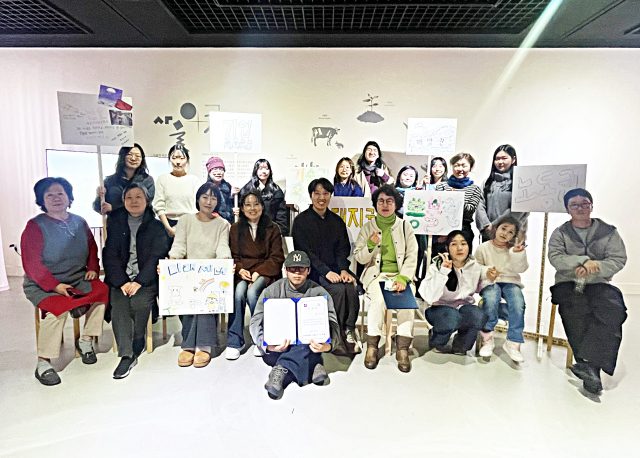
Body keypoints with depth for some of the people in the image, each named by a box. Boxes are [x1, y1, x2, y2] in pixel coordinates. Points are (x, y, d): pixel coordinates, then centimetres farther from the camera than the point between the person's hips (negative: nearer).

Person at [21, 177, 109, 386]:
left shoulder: (79, 222, 9)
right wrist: (56, 286, -21)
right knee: (58, 308, -31)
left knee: (102, 291, -22)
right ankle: (43, 364, -15)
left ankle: (86, 340, -5)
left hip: (78, 280, 4)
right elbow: (31, 264, -11)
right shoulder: (35, 226, -6)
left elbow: (92, 248, 19)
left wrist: (92, 268, -1)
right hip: (43, 285, -4)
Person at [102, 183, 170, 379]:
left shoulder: (156, 227, 6)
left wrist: (139, 282, -16)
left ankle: (136, 348, -5)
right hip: (120, 279, 2)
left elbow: (156, 257, -3)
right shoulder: (115, 224, 12)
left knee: (140, 302, -28)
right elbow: (110, 256, 4)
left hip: (147, 280, -2)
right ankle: (126, 355, -22)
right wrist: (122, 282, -11)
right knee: (119, 305, -26)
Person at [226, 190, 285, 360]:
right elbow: (232, 256, 10)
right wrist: (240, 270, -12)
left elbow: (277, 257, 1)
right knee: (239, 291, -31)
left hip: (265, 272, -2)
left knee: (252, 292, -31)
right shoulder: (235, 229, 13)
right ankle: (234, 342, -23)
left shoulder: (272, 228, 7)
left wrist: (258, 272, -13)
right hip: (242, 272, 2)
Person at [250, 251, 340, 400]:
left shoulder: (319, 293, 4)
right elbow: (255, 322, -5)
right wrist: (267, 345, -27)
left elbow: (332, 324, -5)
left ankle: (282, 370, -35)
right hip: (275, 350, 0)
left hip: (306, 348, 0)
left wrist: (328, 345, -29)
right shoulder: (272, 291, 4)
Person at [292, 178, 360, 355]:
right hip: (313, 270, -4)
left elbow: (343, 249, 11)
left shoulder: (337, 221, 16)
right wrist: (326, 272, -19)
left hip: (336, 268, 4)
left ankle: (348, 331, -9)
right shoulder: (301, 220, 3)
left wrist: (343, 269, -10)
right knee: (339, 289, -28)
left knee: (351, 288, -26)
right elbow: (304, 252, -7)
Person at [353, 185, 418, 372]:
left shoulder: (405, 227, 9)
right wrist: (370, 245, -14)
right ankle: (372, 346, -14)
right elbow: (360, 258, 7)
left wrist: (403, 278, -13)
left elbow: (412, 257, 2)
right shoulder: (368, 227, 9)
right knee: (378, 299, -31)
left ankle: (402, 348, -16)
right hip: (376, 274, 0)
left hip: (400, 274, 1)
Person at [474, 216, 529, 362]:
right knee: (490, 298, -35)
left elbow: (521, 269, -3)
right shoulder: (483, 248, 6)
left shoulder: (515, 248, 9)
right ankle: (487, 339, -20)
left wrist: (517, 253, -18)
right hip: (490, 283, -1)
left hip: (510, 282, 2)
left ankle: (513, 343, -17)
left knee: (518, 302, -30)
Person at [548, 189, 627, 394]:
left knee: (613, 310, -31)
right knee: (577, 309, -32)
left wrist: (593, 268, -15)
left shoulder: (609, 232, 13)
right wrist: (584, 261, -18)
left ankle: (588, 363, -33)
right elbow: (555, 257, -3)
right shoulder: (560, 233, 12)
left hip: (600, 284, 1)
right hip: (568, 284, -1)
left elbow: (619, 259, 3)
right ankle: (591, 368, -29)